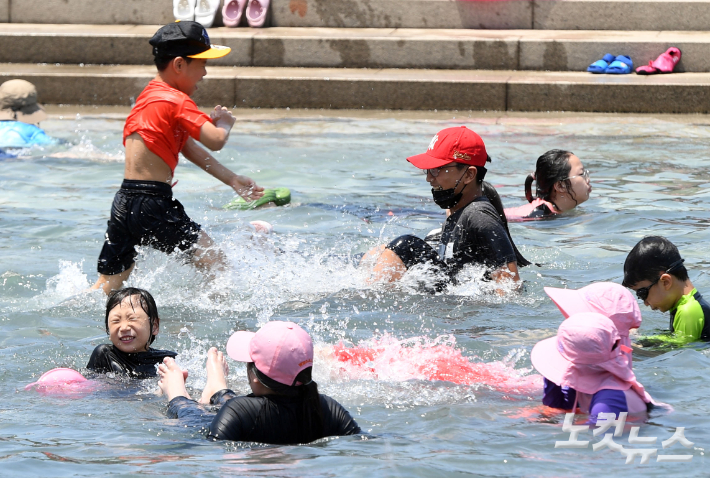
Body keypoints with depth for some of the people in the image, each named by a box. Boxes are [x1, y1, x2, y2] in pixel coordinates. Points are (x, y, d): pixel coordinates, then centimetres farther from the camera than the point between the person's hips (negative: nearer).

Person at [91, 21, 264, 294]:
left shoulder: (151, 97, 21)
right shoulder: (176, 101, -9)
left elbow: (189, 147, 26)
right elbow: (216, 141, -18)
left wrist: (231, 179, 25)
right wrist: (223, 123, 5)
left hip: (123, 203, 9)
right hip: (153, 205, -9)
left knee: (107, 288, 11)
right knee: (216, 269, -3)